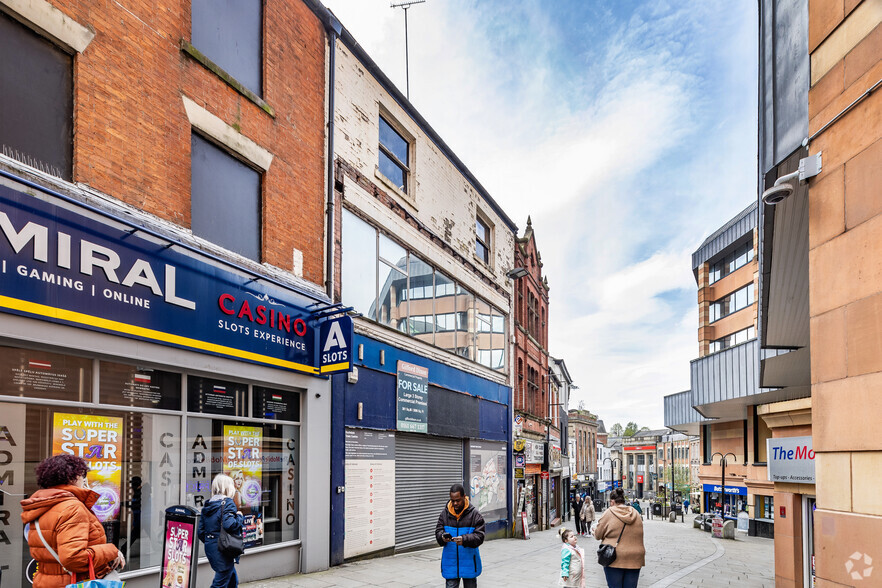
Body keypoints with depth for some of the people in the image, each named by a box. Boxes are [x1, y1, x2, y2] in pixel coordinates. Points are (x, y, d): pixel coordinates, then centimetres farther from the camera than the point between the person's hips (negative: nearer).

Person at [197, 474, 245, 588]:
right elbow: (229, 525, -26)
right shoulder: (227, 502, -12)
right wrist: (240, 517, -9)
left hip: (210, 548, 8)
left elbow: (200, 531, 10)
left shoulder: (207, 505, 11)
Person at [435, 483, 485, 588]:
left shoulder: (474, 514, -8)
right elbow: (438, 531, 2)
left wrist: (464, 540, -30)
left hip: (469, 562, -1)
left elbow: (479, 536, -13)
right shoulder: (445, 513, 1)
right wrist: (443, 537, -22)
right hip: (450, 562, 2)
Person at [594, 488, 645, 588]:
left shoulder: (609, 513, -7)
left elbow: (598, 535, -2)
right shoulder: (636, 514, 7)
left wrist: (595, 530, 19)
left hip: (615, 560, -4)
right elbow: (639, 536, 16)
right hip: (634, 559, 4)